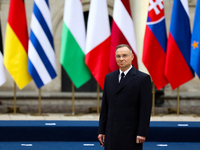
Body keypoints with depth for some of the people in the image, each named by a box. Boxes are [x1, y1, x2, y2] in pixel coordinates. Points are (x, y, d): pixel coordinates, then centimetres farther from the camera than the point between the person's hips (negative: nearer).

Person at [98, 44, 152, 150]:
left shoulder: (143, 78, -3)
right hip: (111, 134, 5)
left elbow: (146, 109, -7)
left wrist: (142, 133, -13)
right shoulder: (109, 78, 13)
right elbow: (104, 107, 14)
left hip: (131, 134, -5)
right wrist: (101, 131, 9)